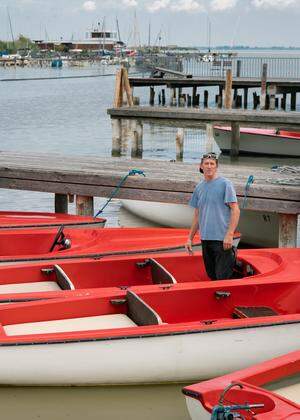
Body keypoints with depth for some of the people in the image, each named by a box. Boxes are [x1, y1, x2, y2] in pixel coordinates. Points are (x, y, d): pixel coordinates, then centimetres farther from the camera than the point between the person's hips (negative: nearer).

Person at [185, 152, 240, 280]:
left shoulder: (225, 184, -5)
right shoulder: (199, 187, 14)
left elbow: (235, 210, -10)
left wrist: (229, 235, -17)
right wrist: (190, 238, 17)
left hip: (222, 239, -6)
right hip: (205, 238, 7)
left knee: (223, 277, -7)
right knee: (212, 275, 12)